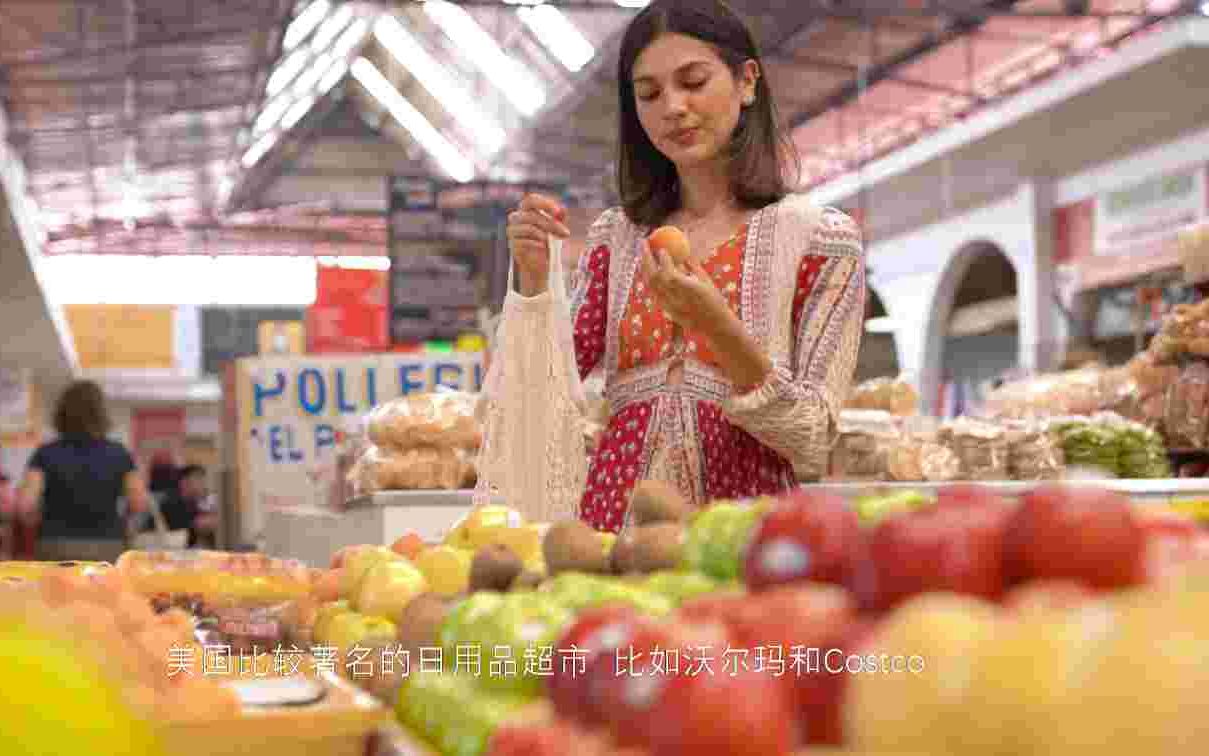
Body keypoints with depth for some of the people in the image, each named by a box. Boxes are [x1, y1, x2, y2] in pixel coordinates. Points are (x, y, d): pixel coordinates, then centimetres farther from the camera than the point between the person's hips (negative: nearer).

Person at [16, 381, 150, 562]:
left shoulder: (46, 454, -5)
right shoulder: (118, 454, -3)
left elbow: (24, 505, -11)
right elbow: (140, 504, 1)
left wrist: (37, 520, 9)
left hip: (59, 553, 0)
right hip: (104, 554, 0)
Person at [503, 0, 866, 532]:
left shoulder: (821, 238, -1)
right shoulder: (615, 238, 9)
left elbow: (812, 446, -6)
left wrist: (718, 325, -18)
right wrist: (533, 281, -9)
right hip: (613, 525, 2)